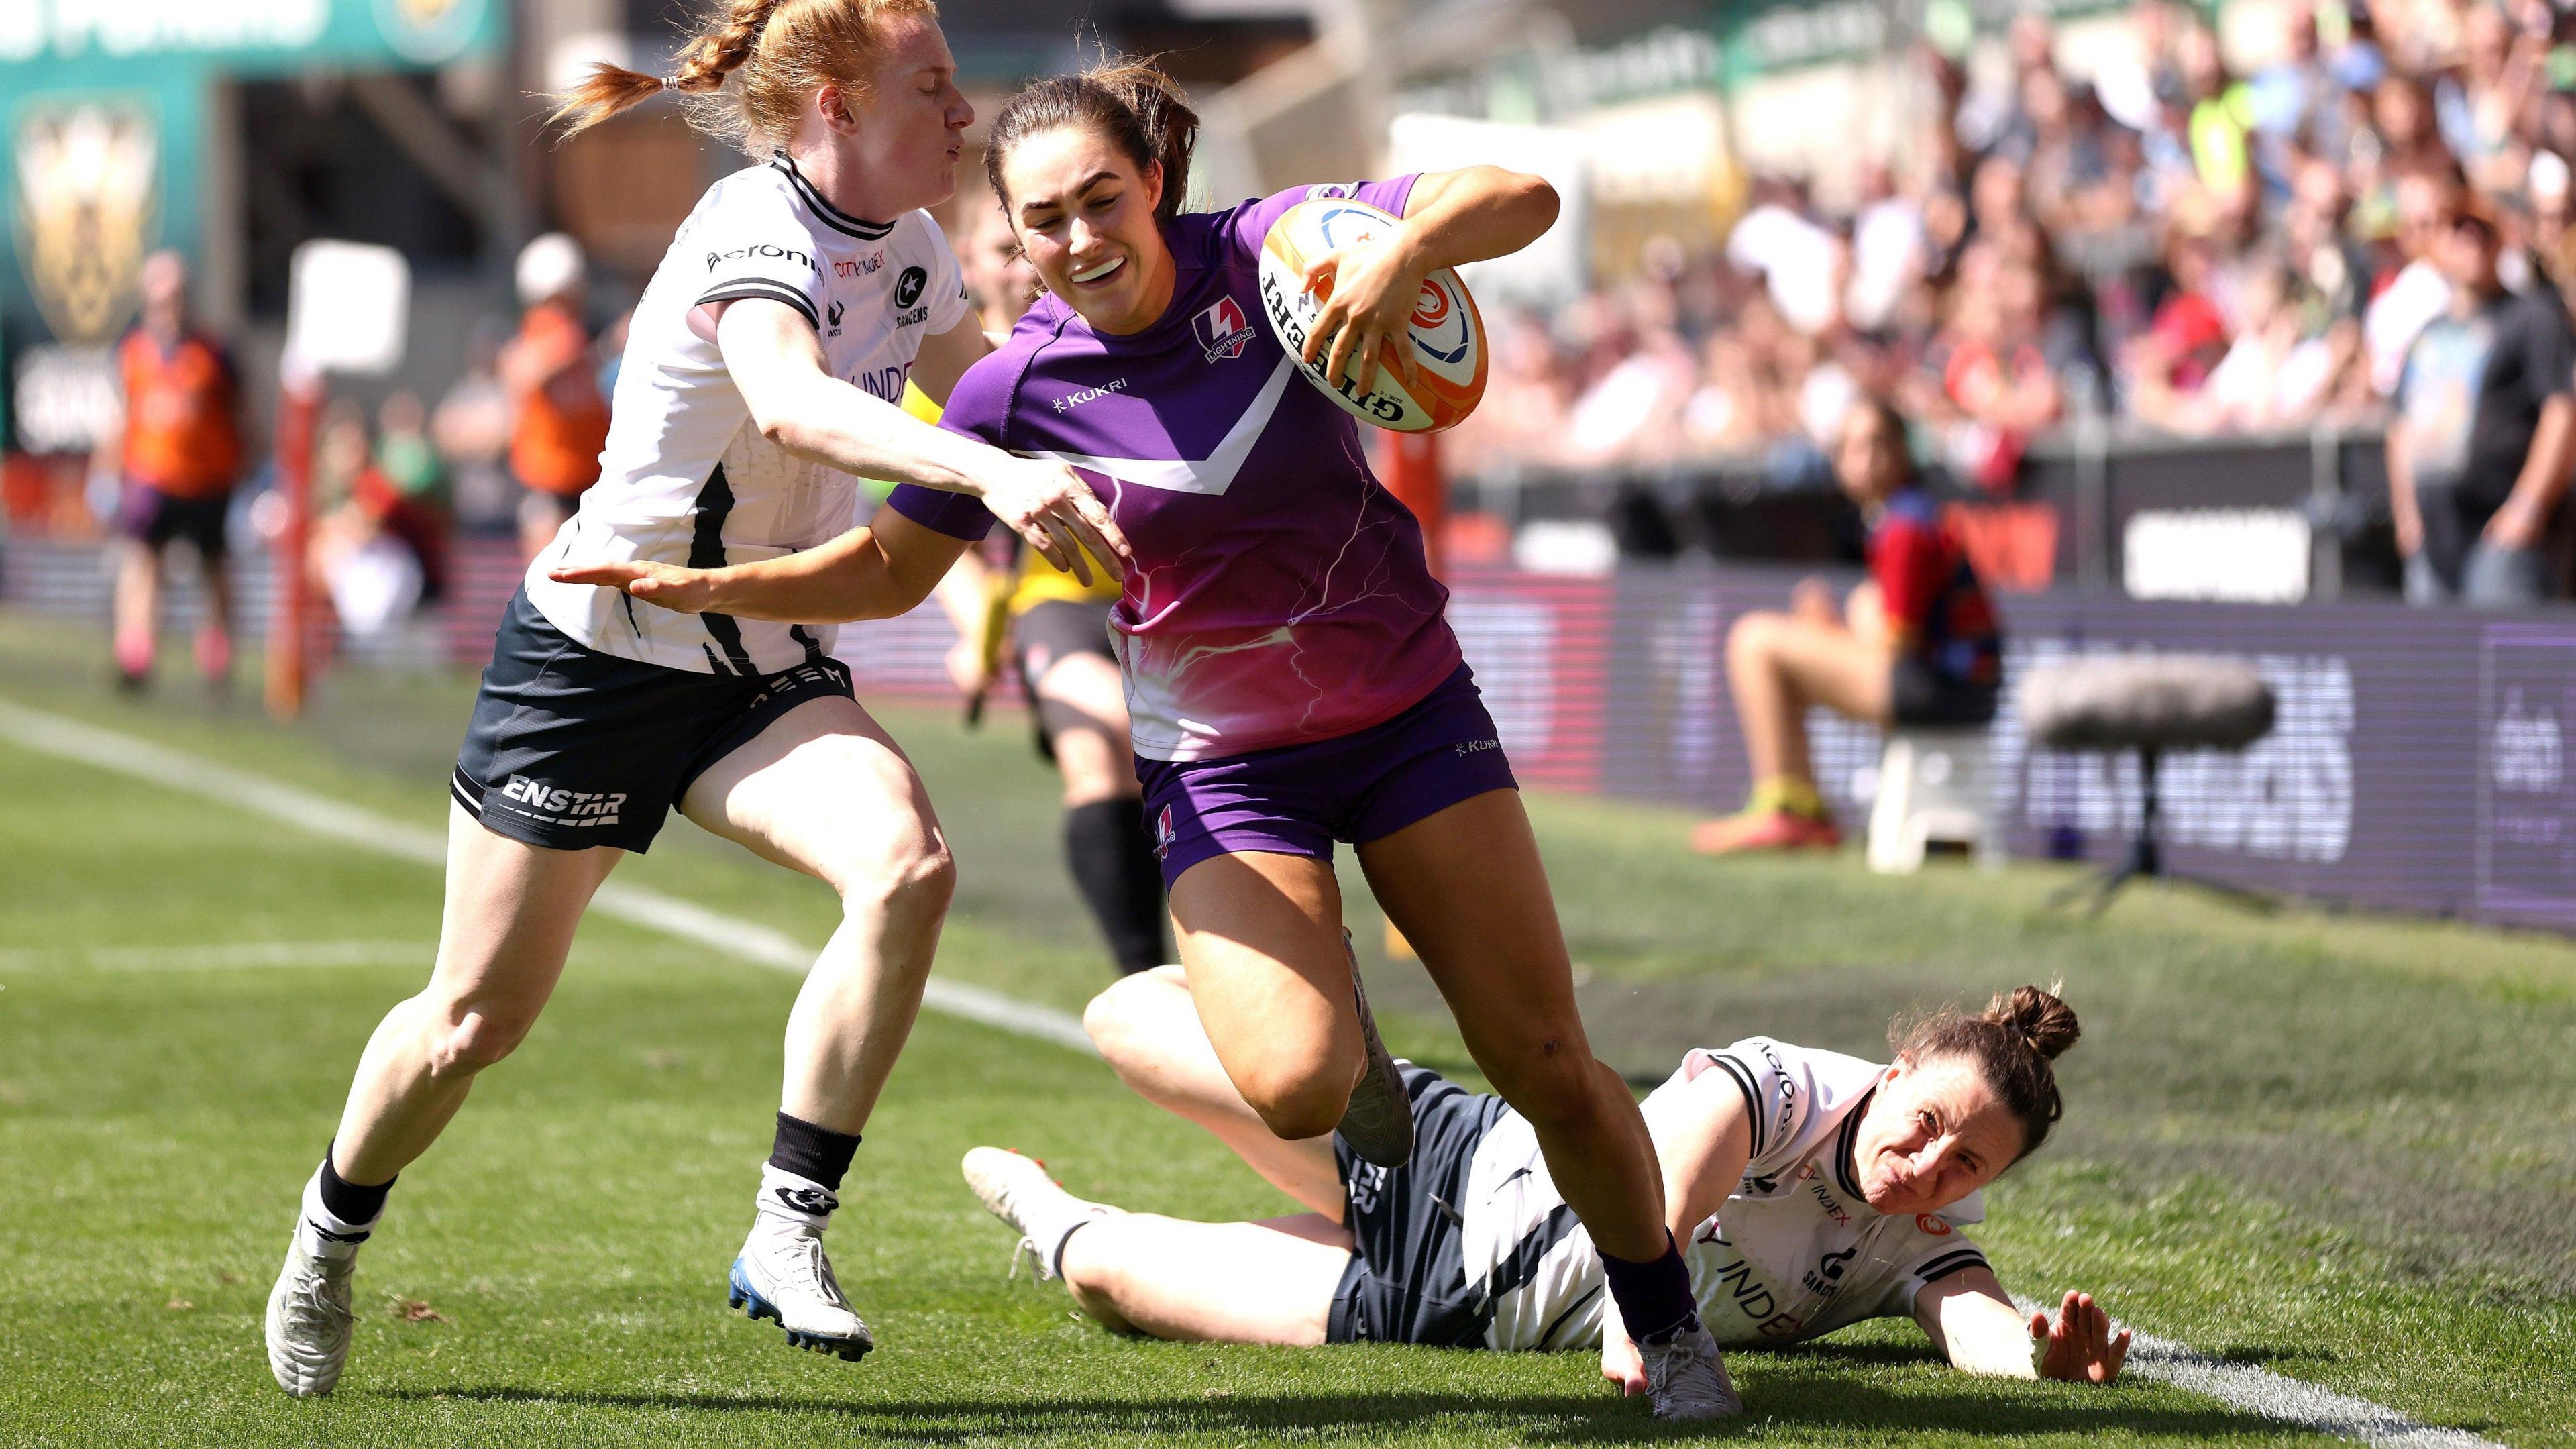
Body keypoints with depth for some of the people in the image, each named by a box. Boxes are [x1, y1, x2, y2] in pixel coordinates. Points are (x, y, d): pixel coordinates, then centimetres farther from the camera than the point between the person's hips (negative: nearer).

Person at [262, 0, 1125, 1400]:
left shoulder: (906, 247, -1)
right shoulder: (753, 231, -25)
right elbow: (790, 403, -47)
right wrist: (993, 473, -60)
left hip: (767, 674, 6)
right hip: (600, 650, -6)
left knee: (905, 864, -26)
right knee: (476, 1019, 5)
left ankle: (788, 1233, -17)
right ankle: (330, 1229, 35)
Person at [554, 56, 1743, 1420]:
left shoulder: (1262, 253, -14)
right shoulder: (1016, 389, -12)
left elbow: (1521, 198, -20)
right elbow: (887, 569, 3)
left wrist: (1404, 245, -39)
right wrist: (708, 587, -10)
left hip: (1410, 714, 0)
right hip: (1221, 766, 0)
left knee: (1546, 1067, -2)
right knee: (1293, 1088, -24)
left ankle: (1669, 1331, 21)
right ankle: (1343, 1026, 13)